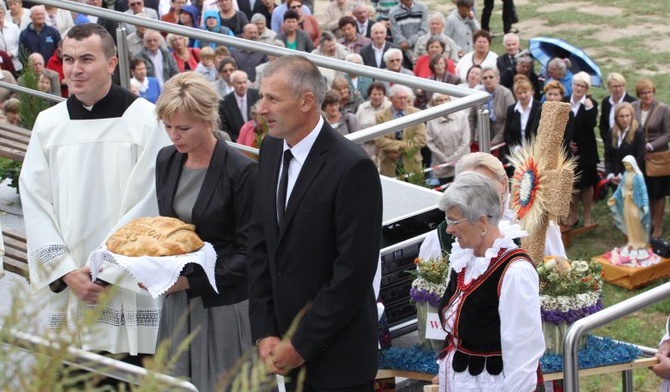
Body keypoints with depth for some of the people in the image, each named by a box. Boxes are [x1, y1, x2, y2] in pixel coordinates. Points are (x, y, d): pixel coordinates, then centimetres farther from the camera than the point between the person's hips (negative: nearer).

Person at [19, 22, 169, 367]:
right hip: (67, 288, 3)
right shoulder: (48, 123, 7)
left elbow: (147, 205, -7)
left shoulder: (146, 120, -4)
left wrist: (106, 271, -8)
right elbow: (35, 205, 5)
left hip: (130, 289, -3)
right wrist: (67, 273, -5)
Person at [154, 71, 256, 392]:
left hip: (224, 303, -5)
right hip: (178, 301, 6)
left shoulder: (240, 171, -13)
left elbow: (248, 252, -11)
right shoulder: (166, 160, 7)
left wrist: (192, 280, -19)